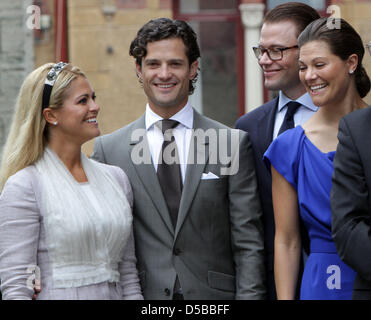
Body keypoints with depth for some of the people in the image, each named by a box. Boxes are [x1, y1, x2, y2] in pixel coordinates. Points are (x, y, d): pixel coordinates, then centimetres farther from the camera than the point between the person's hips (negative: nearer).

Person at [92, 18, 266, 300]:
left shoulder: (233, 143, 2)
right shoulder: (109, 149, 4)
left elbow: (248, 242, 0)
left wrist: (249, 295, -10)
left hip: (213, 298, 0)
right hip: (141, 296, 0)